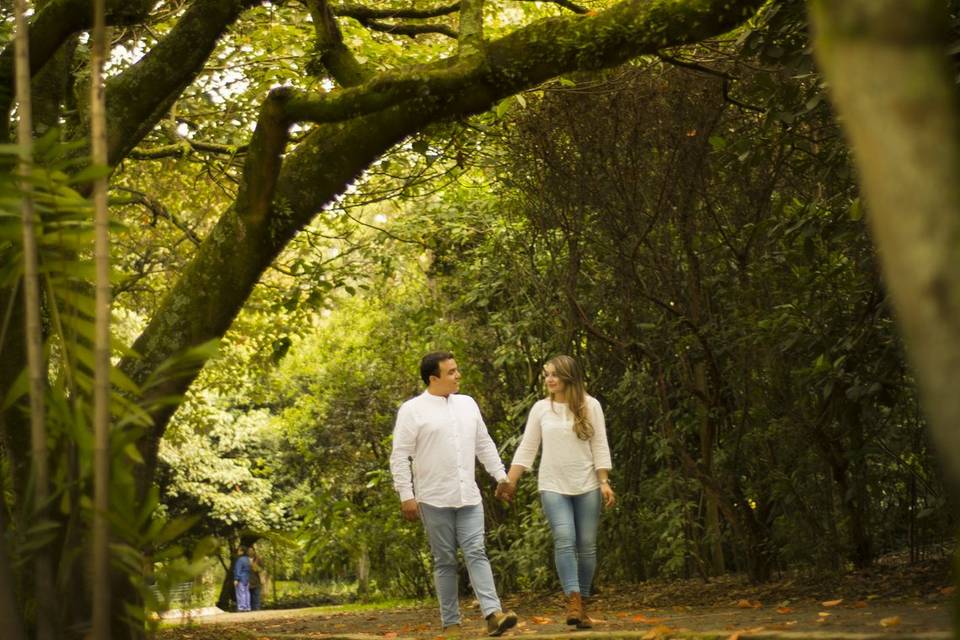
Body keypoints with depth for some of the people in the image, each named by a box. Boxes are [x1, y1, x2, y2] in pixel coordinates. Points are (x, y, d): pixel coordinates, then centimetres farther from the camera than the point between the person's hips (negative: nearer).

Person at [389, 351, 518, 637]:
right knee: (445, 561, 3)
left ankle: (493, 614, -17)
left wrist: (501, 475, 13)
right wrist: (406, 495, -10)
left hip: (469, 497, 3)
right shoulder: (412, 410, -4)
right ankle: (451, 623, 9)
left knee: (476, 553, -7)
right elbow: (400, 457, -5)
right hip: (434, 500, -3)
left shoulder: (467, 404, 12)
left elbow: (485, 445, 19)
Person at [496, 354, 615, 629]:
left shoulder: (590, 405, 0)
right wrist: (510, 481, 1)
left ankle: (583, 603, 12)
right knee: (564, 540, -16)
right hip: (553, 486, 0)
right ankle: (573, 601, -21)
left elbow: (600, 447, 0)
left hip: (586, 486, 0)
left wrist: (604, 482, -6)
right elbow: (526, 448, 6)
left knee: (587, 545, 3)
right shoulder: (540, 408, 4)